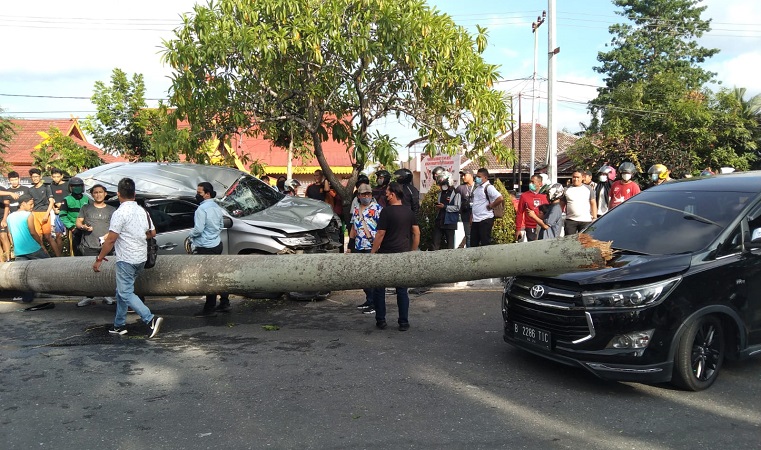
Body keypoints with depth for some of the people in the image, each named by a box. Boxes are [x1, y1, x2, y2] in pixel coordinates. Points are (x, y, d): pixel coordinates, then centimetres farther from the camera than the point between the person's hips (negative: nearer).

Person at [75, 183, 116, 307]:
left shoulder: (111, 210, 15)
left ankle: (107, 296, 5)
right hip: (89, 246, 0)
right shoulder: (86, 208, 16)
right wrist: (83, 227, -9)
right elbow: (77, 222, 13)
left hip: (106, 245, 0)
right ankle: (89, 297, -2)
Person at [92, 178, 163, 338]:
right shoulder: (142, 211, 7)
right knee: (121, 290, 19)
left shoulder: (120, 213, -15)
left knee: (126, 293, -4)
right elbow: (152, 232, 16)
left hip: (127, 259, -8)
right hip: (141, 258, 8)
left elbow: (110, 240, -16)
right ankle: (119, 325, 25)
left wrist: (99, 259, -8)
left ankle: (151, 319, -18)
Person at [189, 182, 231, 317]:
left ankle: (209, 309, 3)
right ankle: (224, 303, 23)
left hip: (206, 248, -9)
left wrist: (190, 234, -3)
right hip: (217, 244, 9)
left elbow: (198, 229, -22)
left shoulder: (202, 209, -19)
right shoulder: (216, 207, 10)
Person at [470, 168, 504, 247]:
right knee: (473, 243, 12)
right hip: (475, 220, 9)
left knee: (485, 243, -3)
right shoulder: (477, 187, 15)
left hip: (485, 220, -9)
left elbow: (500, 198, -26)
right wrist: (472, 217, 17)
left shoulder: (488, 187, -12)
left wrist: (490, 206, -14)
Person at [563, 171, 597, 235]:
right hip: (570, 220, 0)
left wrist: (594, 218, 0)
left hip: (586, 221, 0)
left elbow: (593, 204, 8)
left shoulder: (588, 189, 8)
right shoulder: (567, 189, 6)